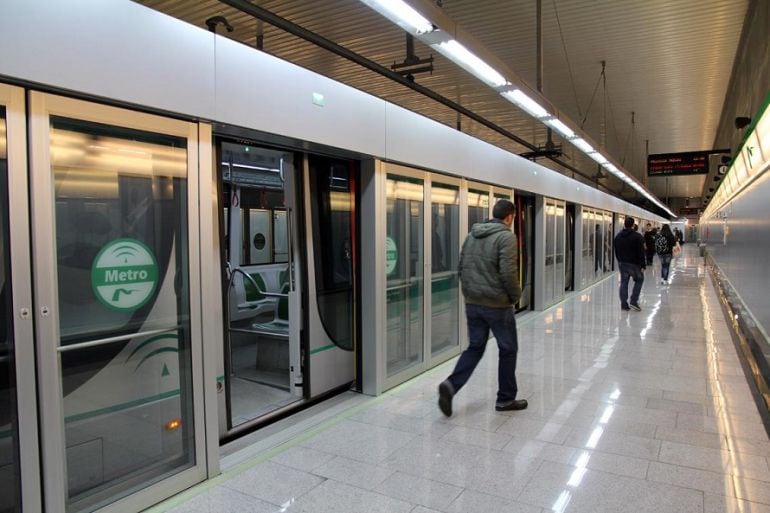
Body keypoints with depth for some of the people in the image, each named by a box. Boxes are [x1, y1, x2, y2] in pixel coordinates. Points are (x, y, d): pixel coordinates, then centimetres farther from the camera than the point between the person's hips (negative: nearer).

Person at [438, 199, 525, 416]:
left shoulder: (472, 235, 9)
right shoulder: (506, 236, -13)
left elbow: (461, 267, 11)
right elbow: (508, 272, -20)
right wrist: (516, 295, -4)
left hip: (472, 304, 6)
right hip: (497, 305, -6)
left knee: (475, 347, 14)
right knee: (508, 350, 11)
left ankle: (451, 384, -5)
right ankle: (506, 399, 21)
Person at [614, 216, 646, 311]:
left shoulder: (618, 236, 6)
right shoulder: (637, 236, -12)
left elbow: (616, 251, 12)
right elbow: (641, 253, -13)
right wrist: (643, 265, -8)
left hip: (622, 263, 5)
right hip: (634, 263, -5)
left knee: (623, 282, 8)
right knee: (639, 280, 12)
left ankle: (624, 304, 7)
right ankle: (633, 301, 3)